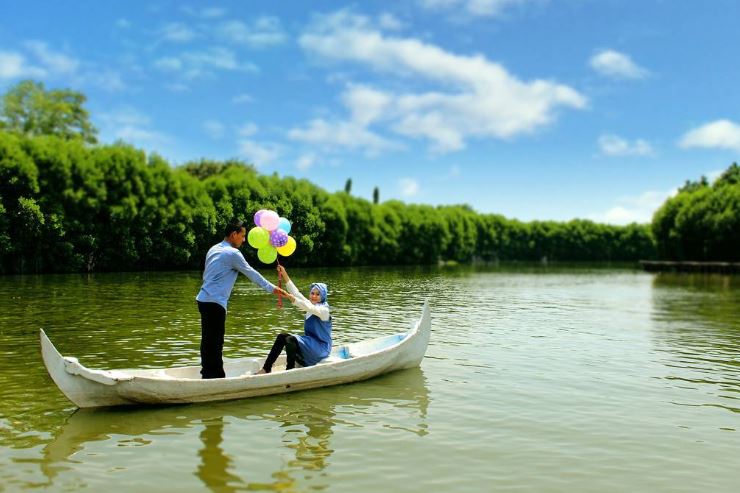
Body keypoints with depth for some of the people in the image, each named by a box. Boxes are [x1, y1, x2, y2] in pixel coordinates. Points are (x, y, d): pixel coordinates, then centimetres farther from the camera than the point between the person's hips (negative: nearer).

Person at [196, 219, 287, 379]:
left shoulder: (213, 249, 15)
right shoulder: (233, 253, -10)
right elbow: (252, 274, -5)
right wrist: (272, 289, 4)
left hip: (204, 299, 9)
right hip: (215, 303, -9)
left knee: (208, 340, 12)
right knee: (215, 341, -6)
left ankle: (208, 374, 18)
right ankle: (214, 376, -3)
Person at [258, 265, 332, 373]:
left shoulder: (324, 310, -12)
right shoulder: (311, 305, 12)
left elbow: (309, 308, -31)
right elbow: (296, 293, 5)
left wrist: (290, 297, -42)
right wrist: (285, 275, -4)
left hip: (320, 347, -8)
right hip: (310, 343, 8)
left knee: (290, 339, -27)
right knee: (282, 336, -9)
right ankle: (266, 369, -14)